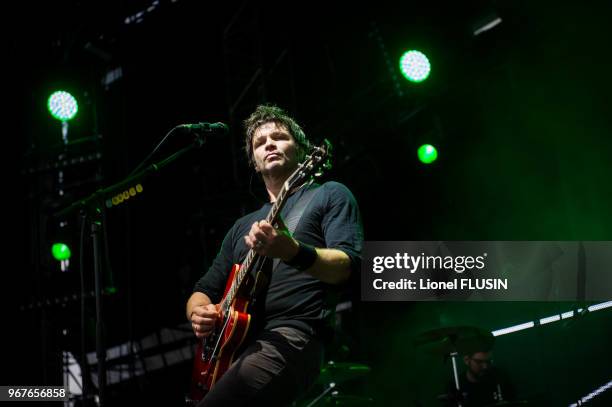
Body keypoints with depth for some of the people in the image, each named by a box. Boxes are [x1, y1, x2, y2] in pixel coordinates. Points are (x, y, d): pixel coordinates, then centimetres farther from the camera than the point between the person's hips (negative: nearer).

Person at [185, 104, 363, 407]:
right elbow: (205, 290, 26)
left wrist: (292, 252, -26)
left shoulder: (329, 195, 10)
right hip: (233, 345, 6)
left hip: (291, 338, -6)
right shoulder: (243, 226, 27)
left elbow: (347, 264, -6)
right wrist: (199, 313, 1)